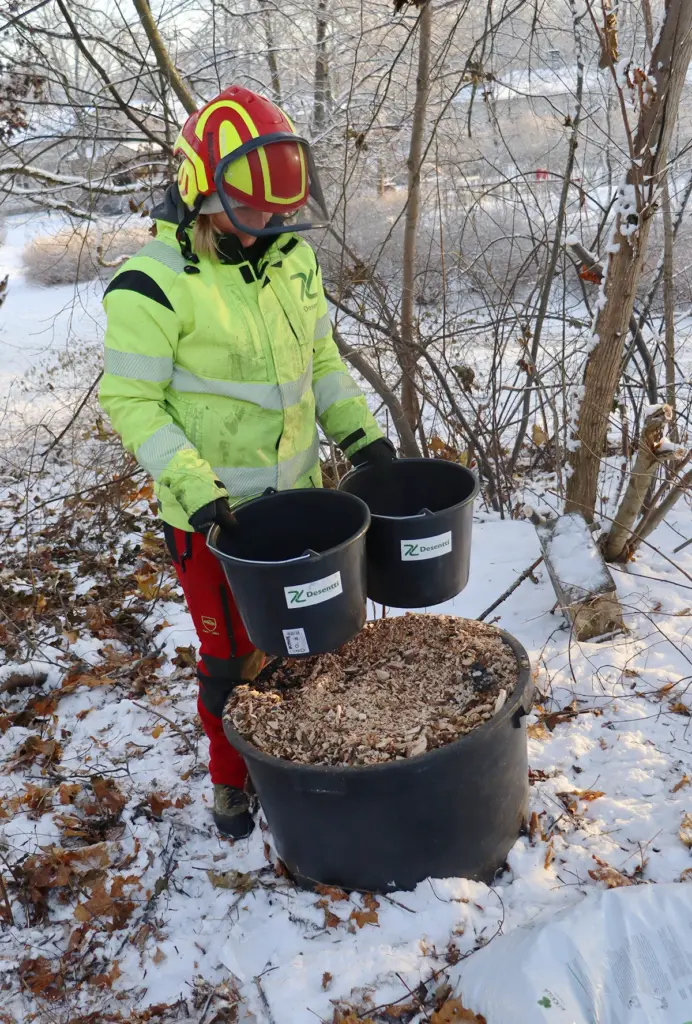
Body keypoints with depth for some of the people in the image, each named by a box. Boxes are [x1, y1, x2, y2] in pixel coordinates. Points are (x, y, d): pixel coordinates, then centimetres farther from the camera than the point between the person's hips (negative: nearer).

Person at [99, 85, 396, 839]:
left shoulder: (291, 256, 2)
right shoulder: (153, 285, -18)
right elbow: (131, 402, -15)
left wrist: (359, 432, 2)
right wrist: (192, 485, -26)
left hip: (297, 492, 6)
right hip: (214, 511, -6)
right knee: (235, 655, 9)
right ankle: (232, 778, 34)